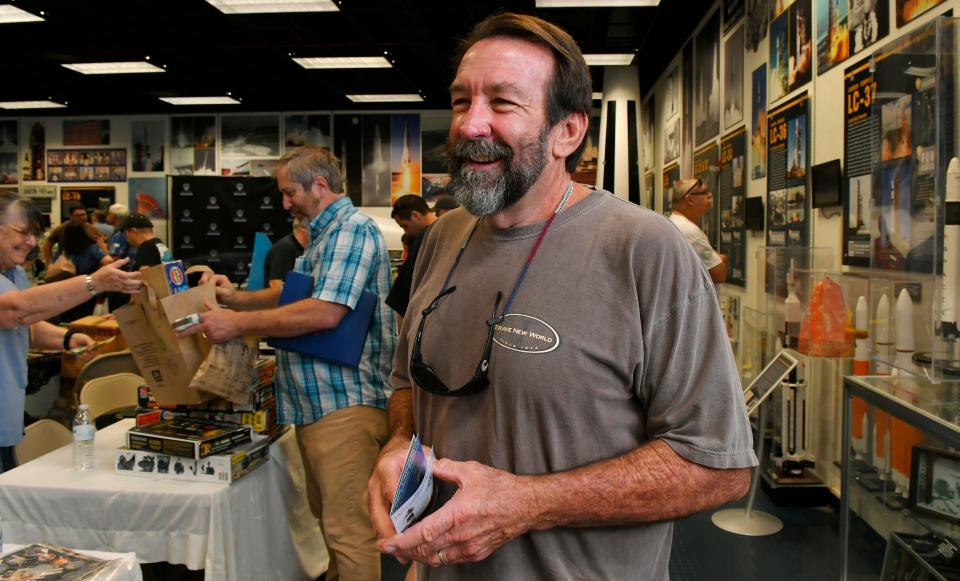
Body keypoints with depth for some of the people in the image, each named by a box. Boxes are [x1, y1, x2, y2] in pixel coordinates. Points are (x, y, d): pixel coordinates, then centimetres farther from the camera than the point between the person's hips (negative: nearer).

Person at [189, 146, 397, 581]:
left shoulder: (352, 229, -12)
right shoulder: (324, 233, 20)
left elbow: (325, 312, -23)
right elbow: (297, 293, 30)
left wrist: (238, 324, -16)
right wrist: (239, 299, 14)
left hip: (345, 403, -10)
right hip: (316, 401, 11)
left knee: (349, 529, -5)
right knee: (330, 517, 20)